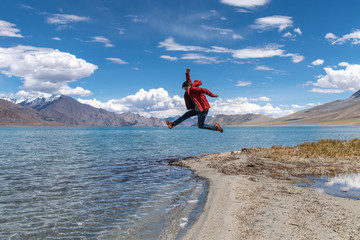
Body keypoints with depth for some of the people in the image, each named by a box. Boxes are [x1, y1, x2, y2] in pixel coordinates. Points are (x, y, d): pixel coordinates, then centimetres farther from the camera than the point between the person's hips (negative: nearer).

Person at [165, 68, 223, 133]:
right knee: (186, 115, 10)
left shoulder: (193, 89, -16)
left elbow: (205, 90, -21)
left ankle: (216, 127, 9)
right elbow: (188, 81, 25)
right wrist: (187, 74, 14)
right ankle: (172, 124, 15)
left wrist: (213, 95, -17)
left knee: (200, 125, -2)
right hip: (198, 109, 10)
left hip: (203, 109, -10)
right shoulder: (191, 88, 12)